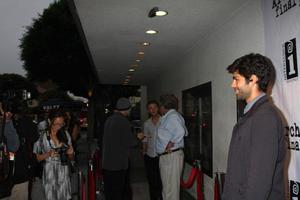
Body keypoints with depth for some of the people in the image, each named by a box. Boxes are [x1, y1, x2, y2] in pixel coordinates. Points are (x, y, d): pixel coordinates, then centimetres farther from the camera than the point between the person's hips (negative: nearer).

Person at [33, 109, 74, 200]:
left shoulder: (65, 134, 3)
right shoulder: (42, 136, -5)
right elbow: (37, 158, 1)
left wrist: (71, 153, -11)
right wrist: (48, 154, -15)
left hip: (64, 172, 2)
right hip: (49, 172, -2)